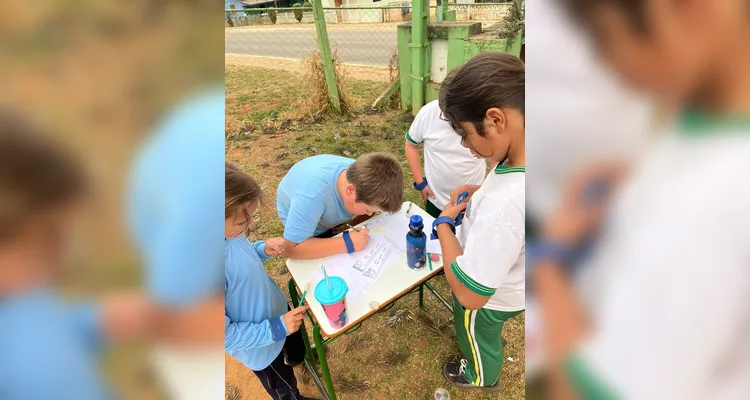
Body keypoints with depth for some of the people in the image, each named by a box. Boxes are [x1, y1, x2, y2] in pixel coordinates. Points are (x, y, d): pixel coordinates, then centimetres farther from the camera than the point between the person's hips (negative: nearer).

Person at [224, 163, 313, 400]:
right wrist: (274, 329, -28)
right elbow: (225, 335, -30)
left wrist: (263, 249, -16)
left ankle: (297, 358, 72)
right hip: (260, 346, -7)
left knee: (295, 338, 39)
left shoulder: (230, 233, -21)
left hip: (276, 309, 7)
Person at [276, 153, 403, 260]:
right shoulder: (312, 195, -48)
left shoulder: (363, 177, -31)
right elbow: (291, 249, -47)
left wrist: (352, 223, -28)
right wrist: (346, 244, -49)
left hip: (331, 216, 5)